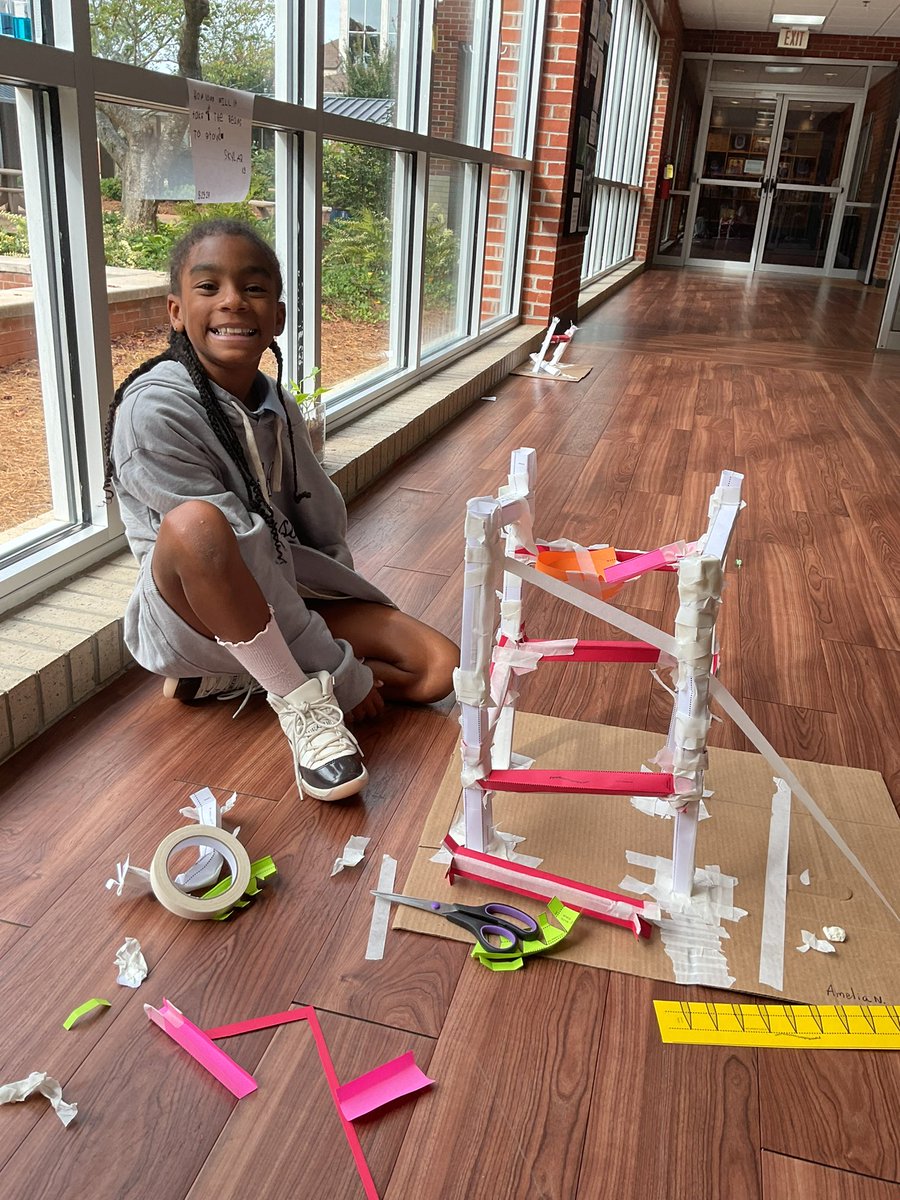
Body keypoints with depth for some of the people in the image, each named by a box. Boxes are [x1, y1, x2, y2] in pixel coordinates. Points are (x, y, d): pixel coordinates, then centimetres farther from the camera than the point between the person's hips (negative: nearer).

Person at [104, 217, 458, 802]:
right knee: (195, 523, -39)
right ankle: (301, 702, -21)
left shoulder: (277, 407, 1)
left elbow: (322, 526, 8)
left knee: (438, 667, -7)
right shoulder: (154, 410, -21)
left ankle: (223, 678, -1)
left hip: (281, 600, 7)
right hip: (191, 611, -7)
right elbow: (243, 554, -24)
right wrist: (339, 673, -22)